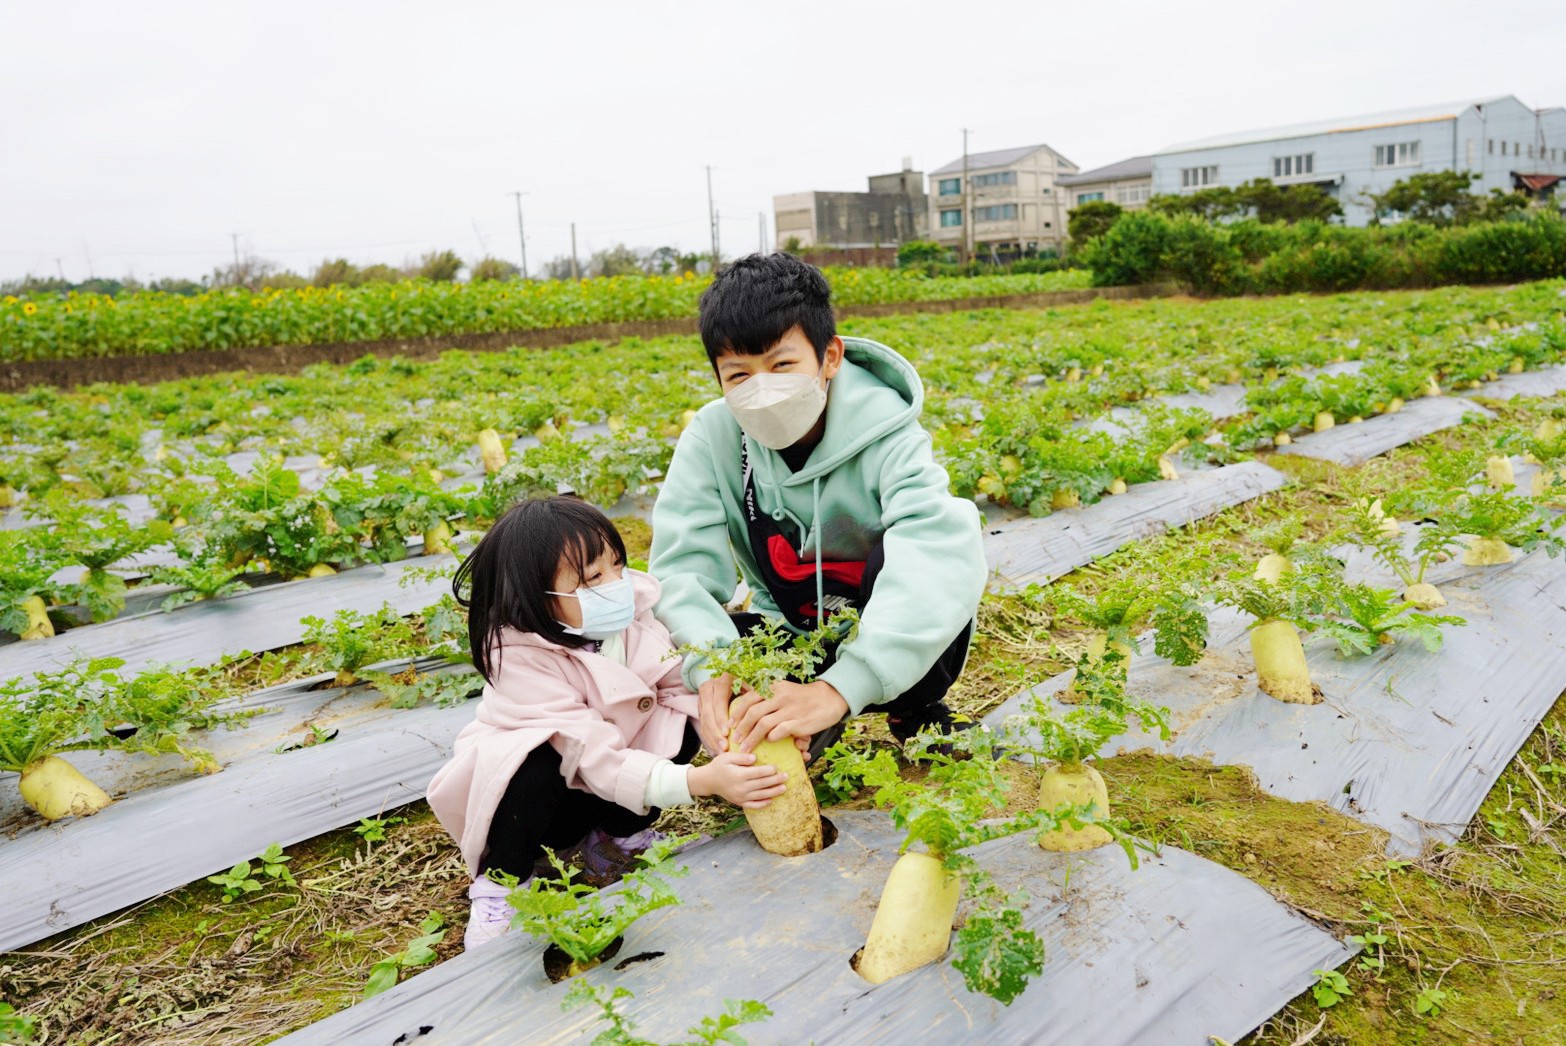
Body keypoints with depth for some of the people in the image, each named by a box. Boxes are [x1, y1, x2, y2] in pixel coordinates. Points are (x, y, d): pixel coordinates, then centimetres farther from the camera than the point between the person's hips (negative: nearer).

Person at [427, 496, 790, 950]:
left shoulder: (634, 608, -18)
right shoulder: (521, 660, -33)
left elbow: (683, 689, -16)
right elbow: (595, 756, -39)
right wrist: (701, 781, -48)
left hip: (601, 789, 5)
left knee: (680, 724, -21)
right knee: (541, 764, -38)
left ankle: (616, 837, 3)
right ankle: (498, 889, -10)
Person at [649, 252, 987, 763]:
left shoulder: (884, 437, -25)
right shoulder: (713, 437, -14)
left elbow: (944, 558, -42)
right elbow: (683, 564, -20)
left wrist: (837, 691, -54)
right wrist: (712, 668, -42)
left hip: (895, 646, -2)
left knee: (898, 554, -34)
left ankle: (915, 719, -7)